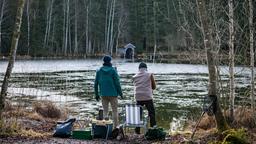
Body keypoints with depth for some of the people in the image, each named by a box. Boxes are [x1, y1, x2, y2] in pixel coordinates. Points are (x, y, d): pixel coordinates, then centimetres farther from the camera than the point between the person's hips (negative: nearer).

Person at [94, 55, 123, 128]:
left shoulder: (99, 71, 3)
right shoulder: (113, 71, -7)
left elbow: (96, 83, 5)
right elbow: (117, 83, -8)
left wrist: (96, 94, 14)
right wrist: (120, 93, 1)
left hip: (103, 94, 3)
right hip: (113, 94, -3)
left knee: (105, 110, 10)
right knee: (114, 110, 4)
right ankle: (115, 127, 5)